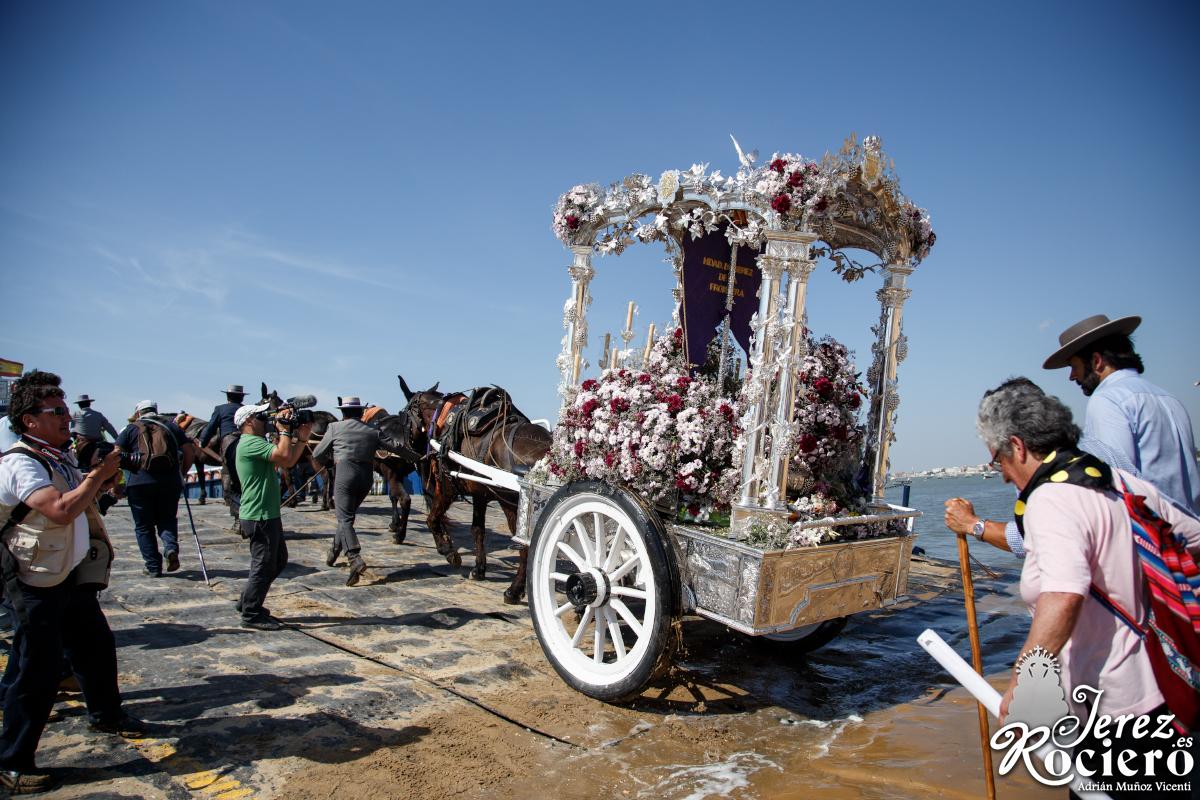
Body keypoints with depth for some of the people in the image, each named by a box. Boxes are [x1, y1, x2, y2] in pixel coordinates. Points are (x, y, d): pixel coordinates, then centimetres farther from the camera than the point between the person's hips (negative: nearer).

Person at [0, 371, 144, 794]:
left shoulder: (61, 457, 7)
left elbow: (84, 504, 24)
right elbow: (62, 509, -34)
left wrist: (108, 475, 8)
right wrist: (99, 473, -23)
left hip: (72, 576, 9)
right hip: (37, 585, -9)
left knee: (98, 646, 20)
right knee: (39, 673, -1)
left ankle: (106, 714, 40)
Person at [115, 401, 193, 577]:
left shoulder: (132, 429, 9)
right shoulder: (171, 425, 14)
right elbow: (189, 453, 8)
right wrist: (181, 473, 19)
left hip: (139, 483, -1)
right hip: (170, 483, 1)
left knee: (143, 526, 10)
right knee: (167, 520, 16)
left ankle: (153, 567, 8)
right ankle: (171, 547, -11)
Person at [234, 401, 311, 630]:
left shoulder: (258, 442, 18)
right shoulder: (251, 443, -16)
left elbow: (288, 463, 16)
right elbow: (284, 455, -28)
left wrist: (301, 439, 7)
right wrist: (284, 429, -16)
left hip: (268, 515, 11)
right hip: (259, 517, -11)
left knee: (279, 560, 19)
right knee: (264, 565, -2)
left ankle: (248, 601, 30)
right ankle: (251, 615, 10)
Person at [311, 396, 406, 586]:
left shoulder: (335, 427, 5)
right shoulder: (373, 431, 10)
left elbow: (317, 456, 9)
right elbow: (396, 446, 9)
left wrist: (330, 460, 30)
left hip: (344, 473, -4)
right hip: (367, 476, 4)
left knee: (345, 519, -8)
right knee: (347, 515, 22)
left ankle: (355, 559, -25)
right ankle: (334, 551, 33)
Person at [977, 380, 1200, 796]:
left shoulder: (1050, 500, -22)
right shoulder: (1126, 483, 4)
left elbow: (1064, 597, -37)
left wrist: (1020, 686, -38)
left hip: (1111, 713, -9)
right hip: (1165, 694, 9)